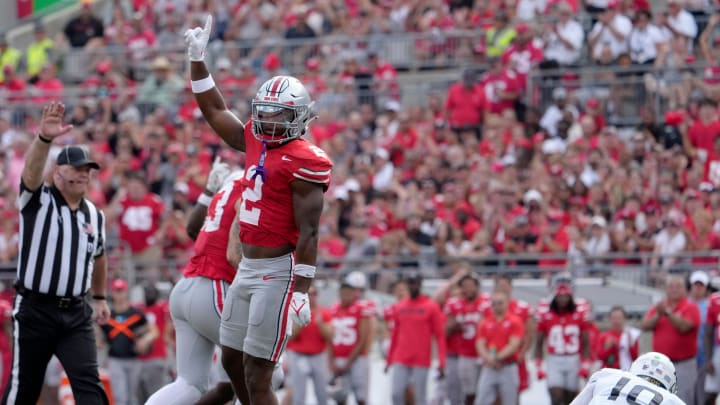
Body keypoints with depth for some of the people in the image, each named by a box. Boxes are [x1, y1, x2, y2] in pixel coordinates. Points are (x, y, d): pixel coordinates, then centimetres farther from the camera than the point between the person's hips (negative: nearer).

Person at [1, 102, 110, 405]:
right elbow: (32, 170, -27)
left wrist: (99, 297, 34)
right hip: (34, 310, -3)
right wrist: (45, 138, -46)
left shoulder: (95, 215, 10)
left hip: (76, 314, 3)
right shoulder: (38, 201, -5)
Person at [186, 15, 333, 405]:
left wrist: (301, 290, -22)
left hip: (277, 271, -9)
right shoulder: (256, 141, 10)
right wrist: (197, 59, 17)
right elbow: (214, 111, 23)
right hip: (247, 268, 9)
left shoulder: (304, 162, -15)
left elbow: (307, 233, -17)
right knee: (233, 362, 14)